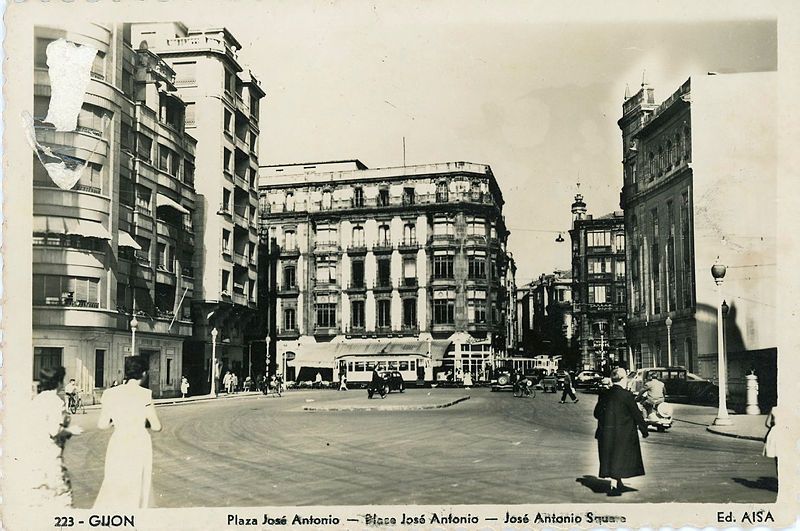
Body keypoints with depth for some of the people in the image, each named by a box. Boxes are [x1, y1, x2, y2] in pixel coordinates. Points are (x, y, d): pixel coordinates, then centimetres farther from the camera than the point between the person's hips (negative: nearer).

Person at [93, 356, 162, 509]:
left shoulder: (110, 394, 0)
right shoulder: (145, 394, -10)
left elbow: (102, 424, 2)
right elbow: (156, 426, -6)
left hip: (118, 445, 3)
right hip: (139, 444, -3)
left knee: (114, 487, 15)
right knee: (137, 489, 10)